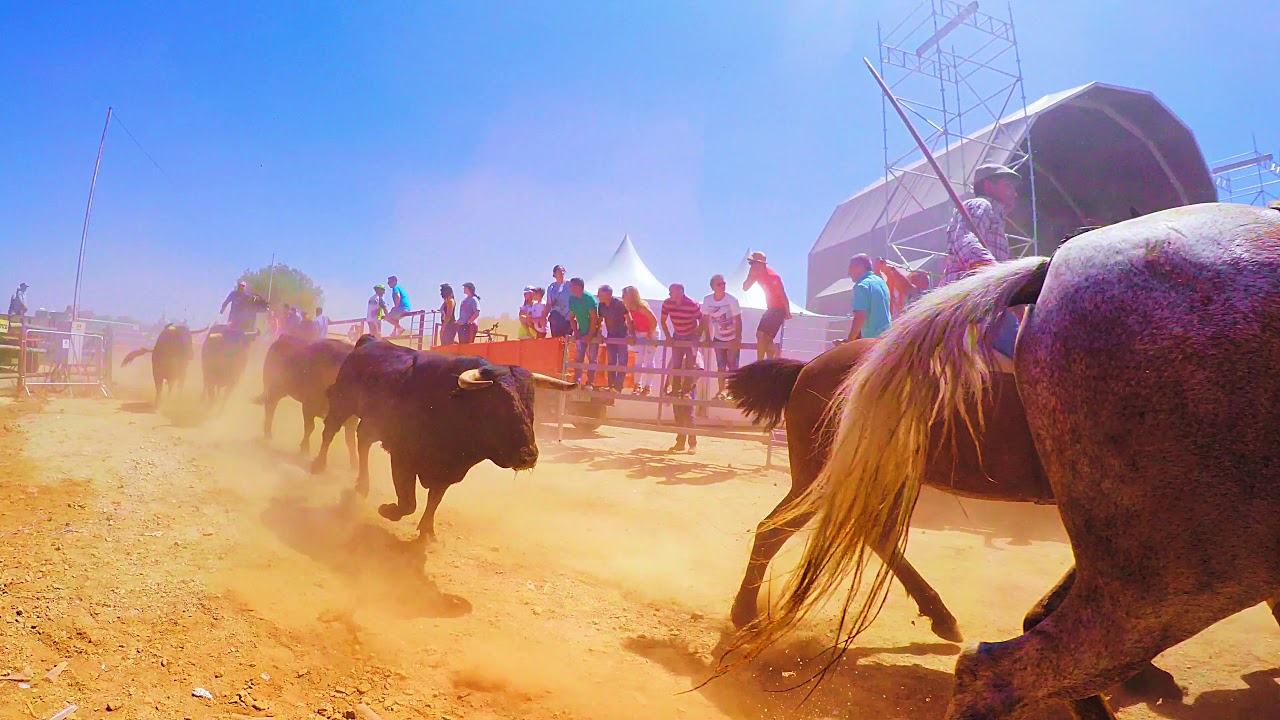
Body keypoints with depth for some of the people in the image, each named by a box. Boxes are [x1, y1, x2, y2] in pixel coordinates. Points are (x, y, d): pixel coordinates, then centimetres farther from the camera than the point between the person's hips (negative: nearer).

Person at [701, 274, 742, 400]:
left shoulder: (732, 299, -21)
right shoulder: (707, 300, -13)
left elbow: (738, 321, -19)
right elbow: (705, 320, -3)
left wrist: (738, 339, -21)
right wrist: (707, 337, -3)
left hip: (733, 338, -3)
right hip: (718, 338, 3)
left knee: (732, 366, -1)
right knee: (721, 366, 12)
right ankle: (721, 391, 26)